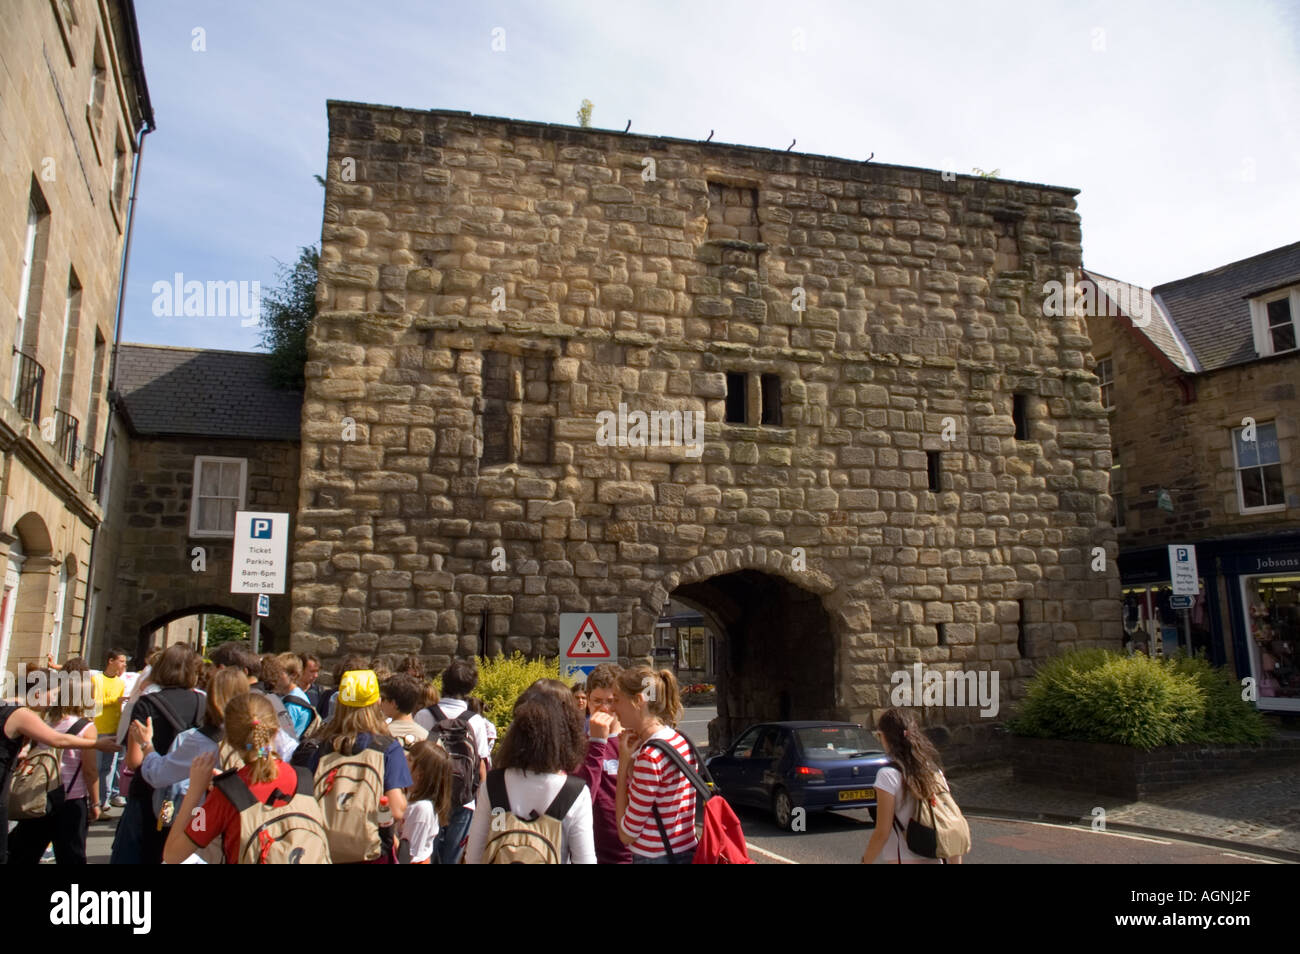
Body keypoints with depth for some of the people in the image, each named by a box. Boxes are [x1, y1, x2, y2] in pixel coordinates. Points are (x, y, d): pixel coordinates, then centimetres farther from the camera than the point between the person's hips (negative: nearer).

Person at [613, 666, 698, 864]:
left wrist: (624, 762, -12)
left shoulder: (650, 756, -22)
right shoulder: (681, 741, 5)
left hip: (656, 857, -9)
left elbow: (627, 834, -14)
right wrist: (630, 760, 1)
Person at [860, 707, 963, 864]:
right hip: (935, 860, 7)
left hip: (904, 860, -7)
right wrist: (956, 862, 12)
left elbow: (882, 833, -13)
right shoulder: (935, 771, 5)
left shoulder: (889, 775, -14)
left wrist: (865, 860, -1)